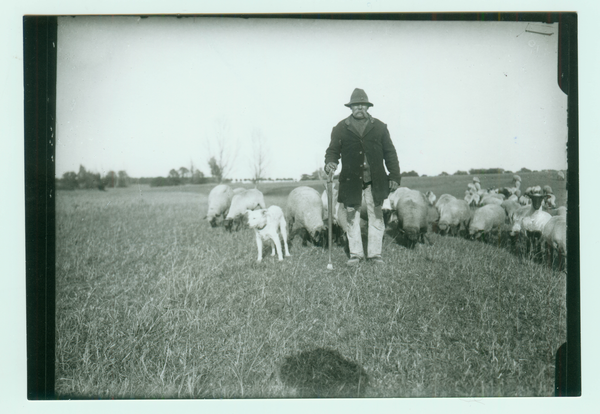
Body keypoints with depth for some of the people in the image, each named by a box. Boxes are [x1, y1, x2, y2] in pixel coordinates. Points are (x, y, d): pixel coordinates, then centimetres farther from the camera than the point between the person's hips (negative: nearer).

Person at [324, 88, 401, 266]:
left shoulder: (379, 127, 9)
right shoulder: (341, 128, 7)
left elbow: (390, 153, 10)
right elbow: (333, 150, 7)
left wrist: (394, 176, 4)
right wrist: (330, 163, -16)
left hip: (375, 181, 1)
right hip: (351, 181, -1)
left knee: (376, 218, 5)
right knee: (352, 218, 4)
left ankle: (375, 253, 16)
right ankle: (355, 254, 16)